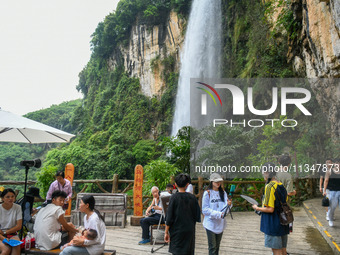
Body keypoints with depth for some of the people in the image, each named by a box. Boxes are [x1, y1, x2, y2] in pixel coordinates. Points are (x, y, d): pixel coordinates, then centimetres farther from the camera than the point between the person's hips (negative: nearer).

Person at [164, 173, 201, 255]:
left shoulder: (174, 197, -11)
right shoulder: (192, 197, -3)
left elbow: (169, 217, -10)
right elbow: (197, 216, 2)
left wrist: (166, 232, -2)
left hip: (177, 231, -3)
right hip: (189, 231, 3)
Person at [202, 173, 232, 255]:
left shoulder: (223, 193, 5)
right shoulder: (207, 193, -11)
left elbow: (225, 208, 4)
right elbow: (205, 210, -14)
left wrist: (228, 205, -19)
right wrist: (219, 214, -20)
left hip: (220, 223, 5)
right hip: (211, 223, -5)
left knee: (217, 246, 17)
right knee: (212, 247, -2)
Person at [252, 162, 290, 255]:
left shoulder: (269, 186, -20)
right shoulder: (281, 185, 6)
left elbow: (270, 209, -22)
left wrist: (257, 208, -7)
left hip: (273, 224, -8)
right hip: (283, 223, 8)